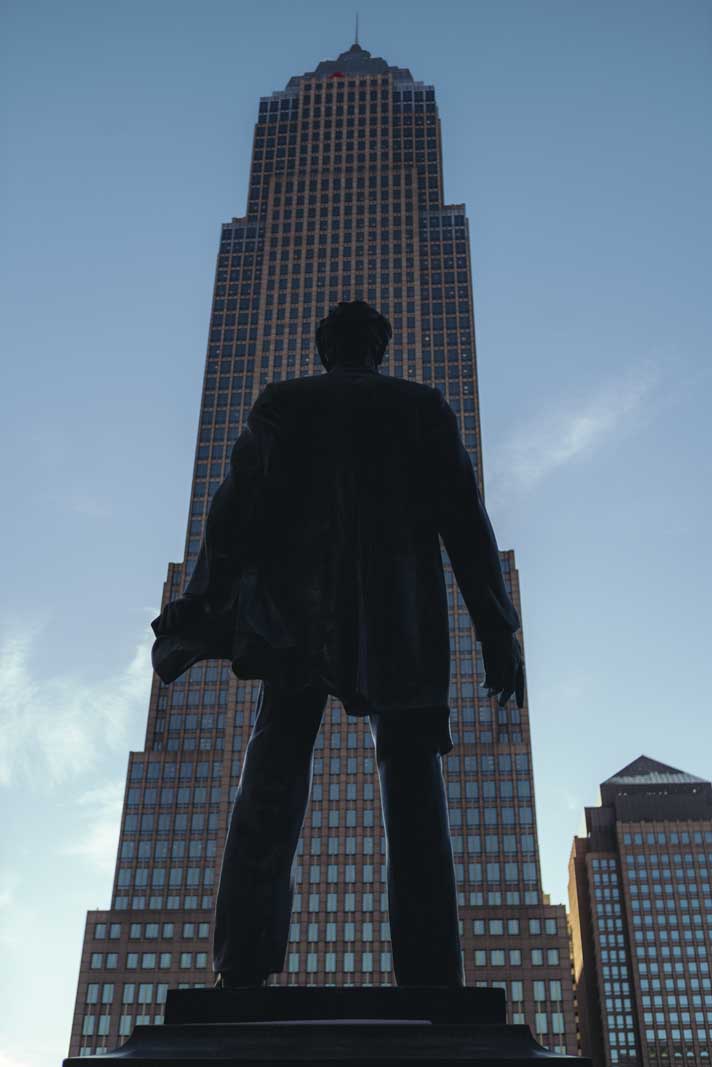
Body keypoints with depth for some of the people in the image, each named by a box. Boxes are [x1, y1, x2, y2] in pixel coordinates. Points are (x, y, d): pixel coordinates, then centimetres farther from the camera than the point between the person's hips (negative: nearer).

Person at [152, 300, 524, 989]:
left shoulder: (281, 405, 13)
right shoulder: (424, 408, 13)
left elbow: (234, 514, 4)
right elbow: (466, 520, 6)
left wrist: (199, 614, 2)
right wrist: (496, 630, 5)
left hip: (294, 615, 1)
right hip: (400, 619, 0)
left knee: (271, 788, 4)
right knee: (413, 790, 0)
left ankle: (244, 970, -6)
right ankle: (431, 979, -8)